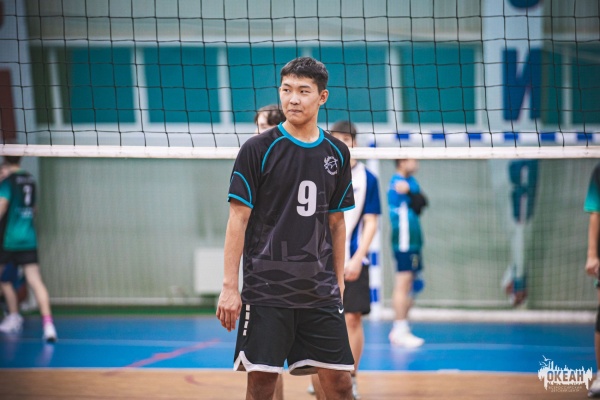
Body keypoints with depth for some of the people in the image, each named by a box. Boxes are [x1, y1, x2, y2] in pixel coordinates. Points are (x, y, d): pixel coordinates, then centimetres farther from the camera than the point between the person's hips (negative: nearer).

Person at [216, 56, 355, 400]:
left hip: (320, 291, 3)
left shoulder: (337, 153, 9)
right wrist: (230, 286, -10)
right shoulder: (258, 149, -3)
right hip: (265, 290, -3)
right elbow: (238, 219, -4)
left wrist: (339, 280, 12)